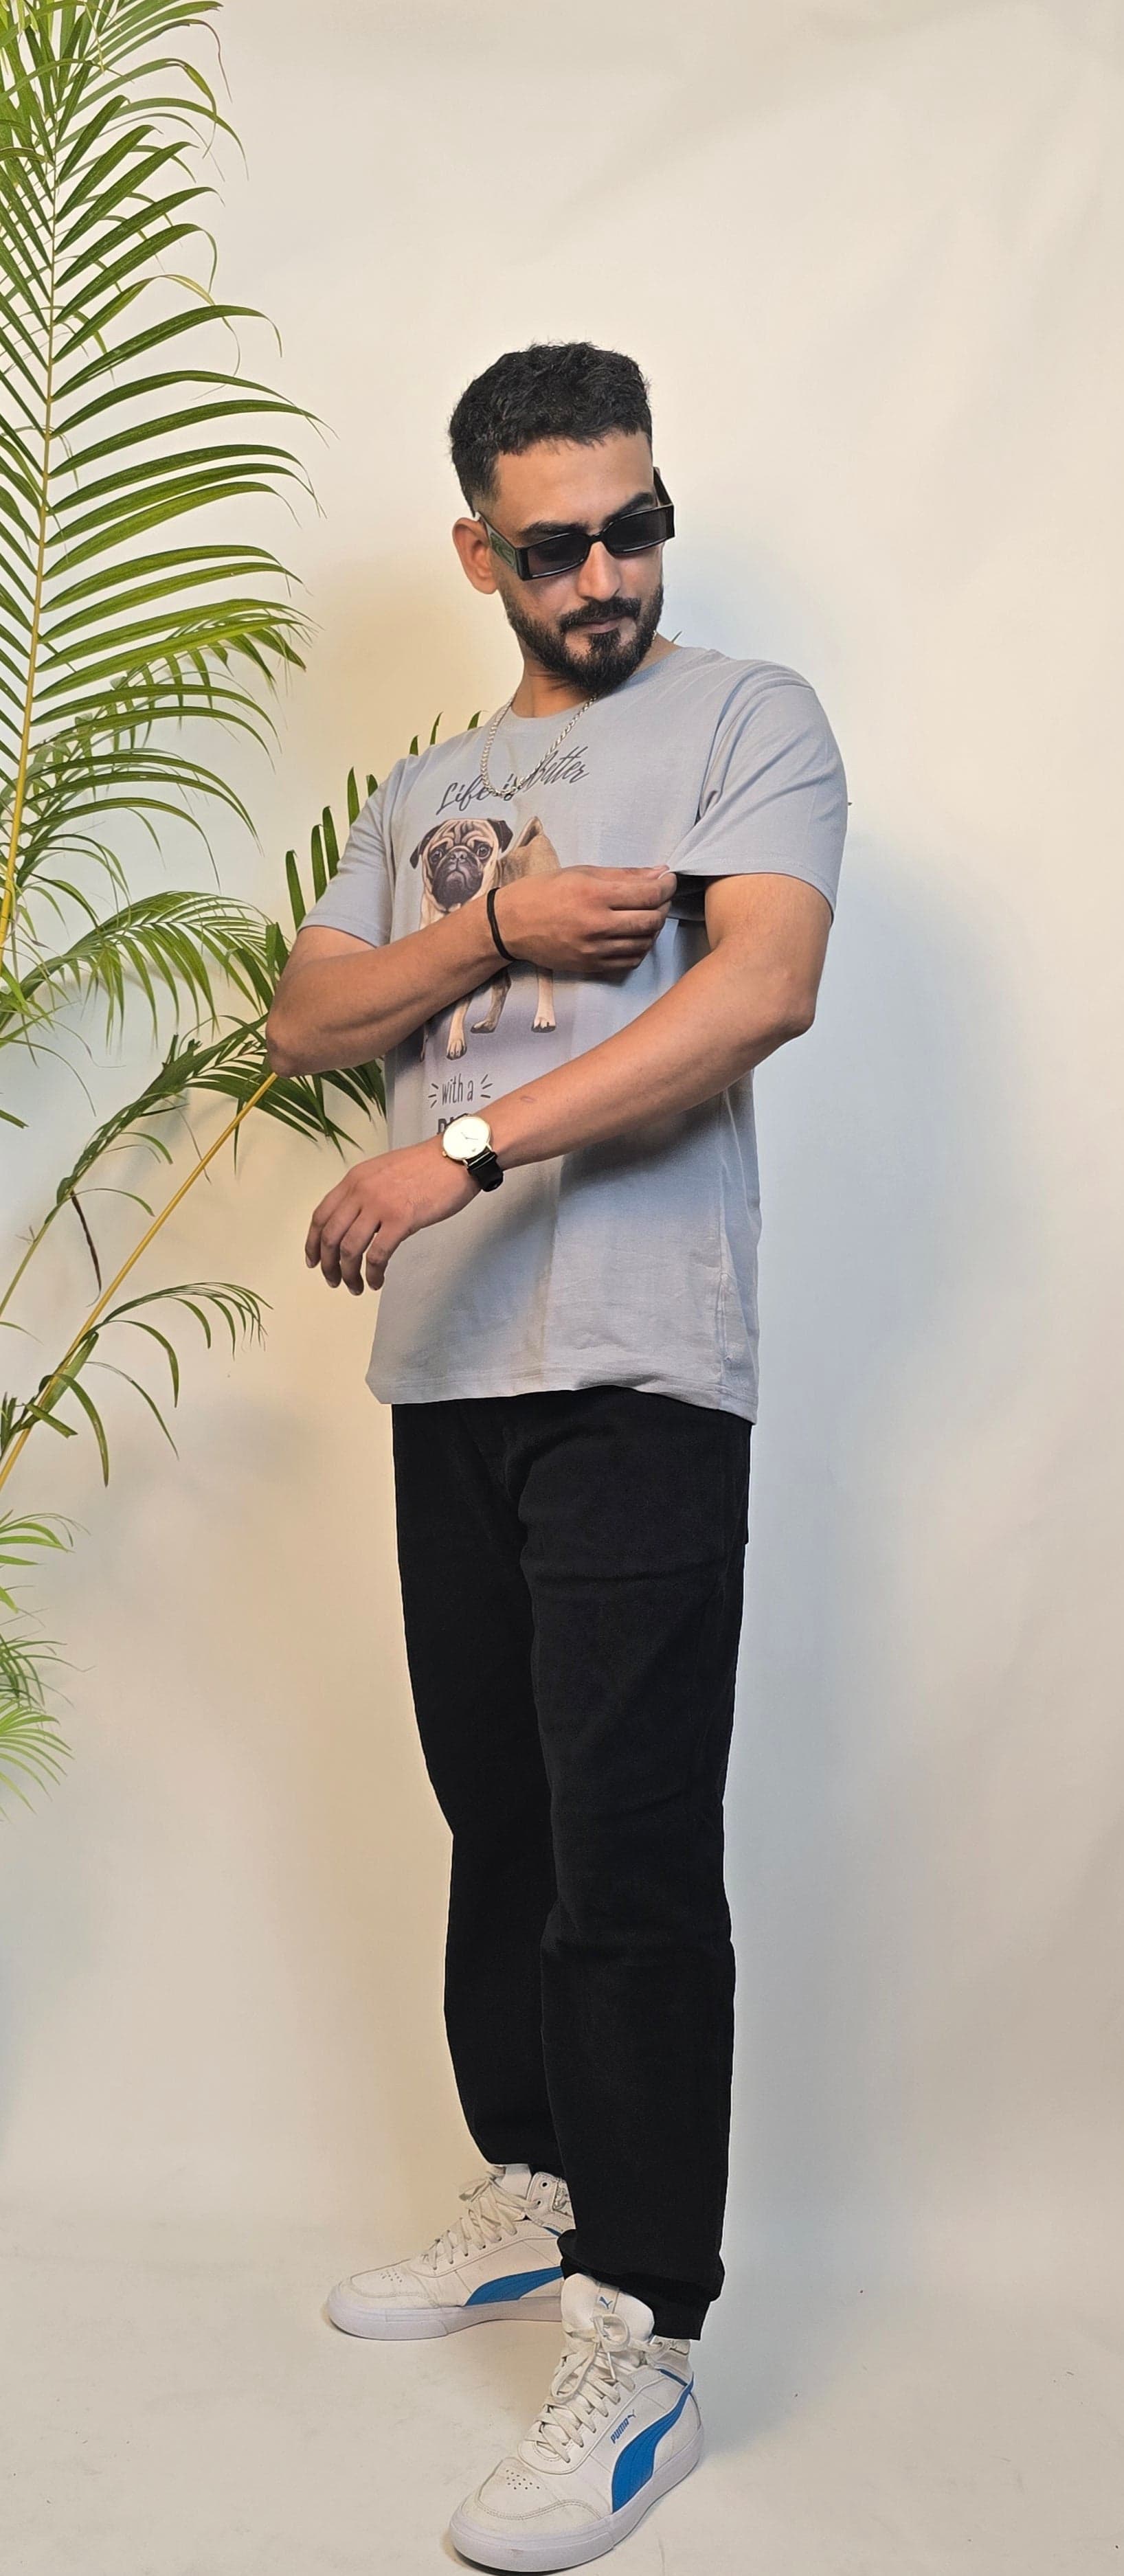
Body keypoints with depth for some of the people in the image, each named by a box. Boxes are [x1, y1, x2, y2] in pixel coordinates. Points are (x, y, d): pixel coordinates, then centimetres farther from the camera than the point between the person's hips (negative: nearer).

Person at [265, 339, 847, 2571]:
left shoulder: (750, 718, 3)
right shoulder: (427, 793, 21)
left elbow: (762, 986, -14)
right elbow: (301, 1026, 11)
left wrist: (458, 1149, -20)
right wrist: (498, 924, -7)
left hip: (637, 1366, -6)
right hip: (450, 1372, 6)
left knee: (632, 1856, -7)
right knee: (499, 1817, 13)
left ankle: (641, 2344, 2)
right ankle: (537, 2199, 29)